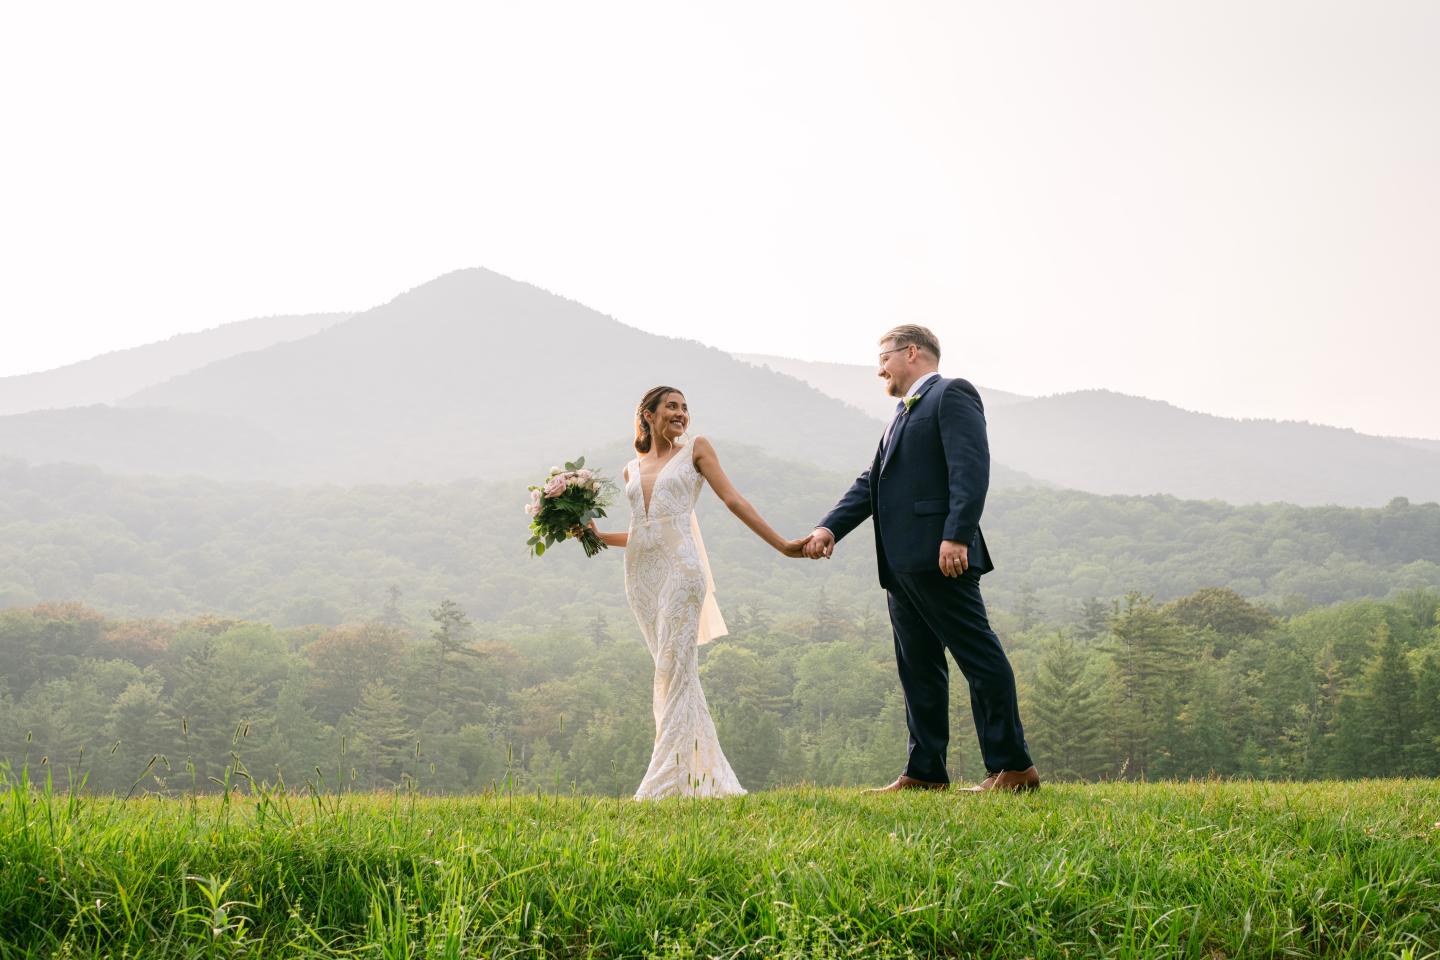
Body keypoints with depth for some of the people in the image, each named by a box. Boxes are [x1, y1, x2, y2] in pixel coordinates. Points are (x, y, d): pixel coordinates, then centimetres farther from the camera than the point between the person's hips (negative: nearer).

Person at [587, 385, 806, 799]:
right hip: (641, 571, 5)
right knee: (673, 671, 4)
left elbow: (734, 500, 4)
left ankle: (666, 780, -13)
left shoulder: (695, 449, 7)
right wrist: (599, 535, 9)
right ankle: (708, 774, 9)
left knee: (674, 668, -10)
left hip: (680, 566, -5)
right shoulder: (632, 469, 18)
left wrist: (781, 544, -2)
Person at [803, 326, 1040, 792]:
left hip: (940, 558, -10)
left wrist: (957, 536, -25)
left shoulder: (951, 394, -3)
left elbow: (971, 468, -16)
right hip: (902, 562, 10)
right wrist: (830, 527, 7)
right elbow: (871, 483, 21)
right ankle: (925, 771, 13)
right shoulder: (903, 415, 25)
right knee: (917, 666, 9)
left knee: (979, 656, -8)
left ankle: (1012, 766, -8)